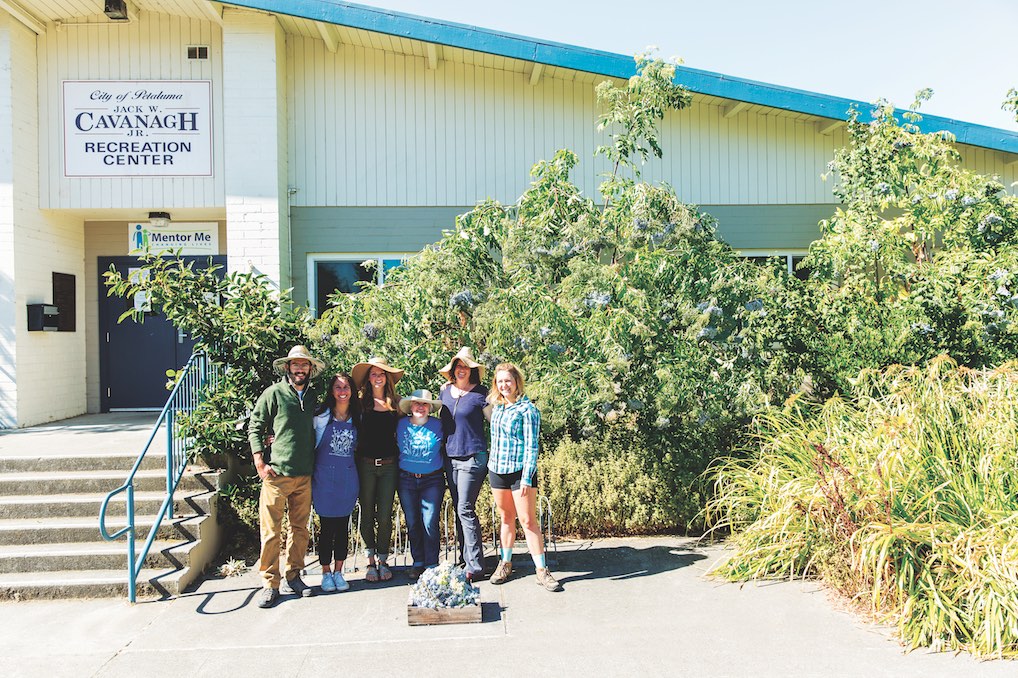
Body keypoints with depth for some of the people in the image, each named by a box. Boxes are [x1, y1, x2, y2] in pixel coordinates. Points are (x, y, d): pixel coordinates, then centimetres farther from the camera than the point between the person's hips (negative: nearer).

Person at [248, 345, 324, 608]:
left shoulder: (313, 396, 11)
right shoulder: (274, 393, -2)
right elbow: (255, 427, 0)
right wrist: (260, 462, -8)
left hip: (305, 475, 5)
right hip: (276, 473, -4)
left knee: (300, 528, 11)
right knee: (271, 530, -2)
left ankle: (293, 576, 24)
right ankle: (270, 583, 9)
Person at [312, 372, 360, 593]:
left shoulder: (357, 418, 7)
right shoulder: (321, 416, -3)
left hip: (348, 478, 3)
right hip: (324, 477, -3)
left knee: (343, 526, 8)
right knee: (327, 527, 2)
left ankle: (338, 571, 20)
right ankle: (326, 572, 16)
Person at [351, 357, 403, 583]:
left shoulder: (396, 402, 7)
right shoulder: (361, 402, 2)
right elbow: (355, 432, 8)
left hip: (389, 464, 1)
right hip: (366, 463, -1)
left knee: (385, 515, 2)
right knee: (367, 514, 5)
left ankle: (383, 560, 16)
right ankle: (371, 561, 17)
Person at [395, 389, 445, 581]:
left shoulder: (437, 425, -2)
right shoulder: (402, 424, 3)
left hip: (432, 480, -2)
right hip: (407, 480, 2)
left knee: (430, 523, -8)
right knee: (412, 524, 7)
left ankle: (432, 565, 4)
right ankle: (418, 563, 20)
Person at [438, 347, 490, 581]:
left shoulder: (479, 393, -7)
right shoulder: (445, 390, 9)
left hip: (473, 457, -6)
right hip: (450, 457, 6)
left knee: (465, 510, -9)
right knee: (459, 510, 12)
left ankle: (474, 566, -2)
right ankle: (464, 560, 21)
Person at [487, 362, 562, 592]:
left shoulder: (527, 409, -10)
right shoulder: (496, 407, 9)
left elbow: (531, 446, -13)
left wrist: (526, 478, -16)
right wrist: (491, 464, 16)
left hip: (520, 471, -6)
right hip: (497, 469, 6)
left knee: (528, 520, -3)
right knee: (506, 518, 15)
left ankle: (541, 570, 5)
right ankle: (505, 564, 27)